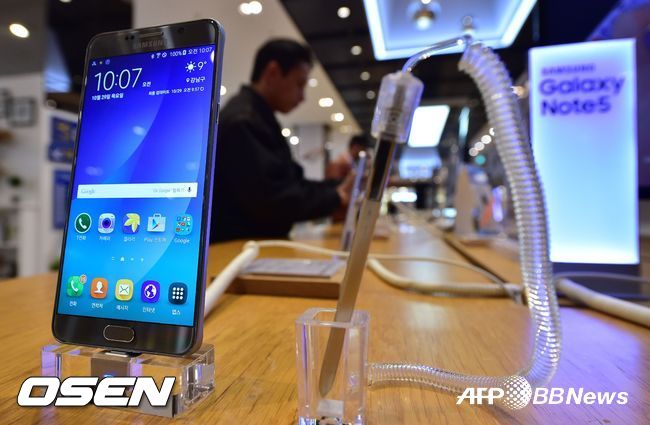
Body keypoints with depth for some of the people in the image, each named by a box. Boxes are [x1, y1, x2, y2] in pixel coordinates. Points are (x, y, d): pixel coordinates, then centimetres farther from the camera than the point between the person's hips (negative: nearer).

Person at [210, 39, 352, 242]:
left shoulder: (257, 118, 16)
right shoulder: (242, 122, -17)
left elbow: (289, 182, 12)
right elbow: (271, 202, -24)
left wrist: (339, 187, 1)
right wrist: (336, 197, -12)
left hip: (258, 240, 9)